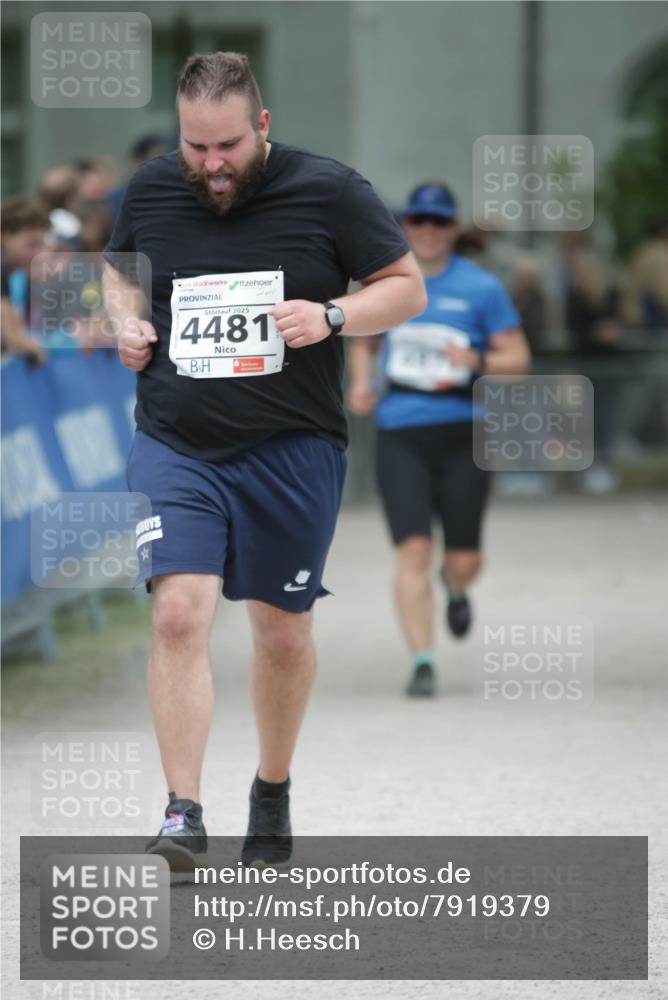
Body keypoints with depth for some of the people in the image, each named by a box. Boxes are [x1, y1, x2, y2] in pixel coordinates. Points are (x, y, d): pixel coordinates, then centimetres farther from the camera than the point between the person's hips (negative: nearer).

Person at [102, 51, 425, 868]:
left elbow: (407, 287, 1)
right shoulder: (151, 189, 2)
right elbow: (119, 267, 23)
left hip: (292, 453, -1)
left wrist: (332, 317, -16)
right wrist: (126, 321, 2)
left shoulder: (329, 192, -6)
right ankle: (183, 814, -16)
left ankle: (272, 794, 32)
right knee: (178, 614, -16)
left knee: (282, 630, 10)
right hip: (174, 447, 1)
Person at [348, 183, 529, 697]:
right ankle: (422, 663, -10)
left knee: (464, 560, 2)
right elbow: (363, 342, 25)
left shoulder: (481, 288, 1)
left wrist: (477, 361, -19)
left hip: (463, 434, -1)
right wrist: (361, 380, 5)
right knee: (413, 549, -13)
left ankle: (456, 591, 40)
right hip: (400, 436, 1)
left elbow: (518, 359, 1)